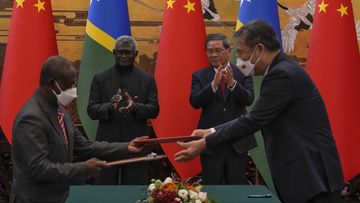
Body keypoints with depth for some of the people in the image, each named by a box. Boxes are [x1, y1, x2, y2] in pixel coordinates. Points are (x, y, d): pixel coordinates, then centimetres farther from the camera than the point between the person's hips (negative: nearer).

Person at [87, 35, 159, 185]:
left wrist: (135, 106, -21)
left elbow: (154, 110, 0)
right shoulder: (100, 79, 6)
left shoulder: (147, 79, 7)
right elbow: (91, 110, 0)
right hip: (107, 143, 0)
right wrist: (109, 106, -22)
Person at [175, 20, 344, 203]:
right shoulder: (281, 70, 12)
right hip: (302, 173, 9)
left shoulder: (283, 74, -18)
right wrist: (212, 132, 10)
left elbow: (253, 121, -19)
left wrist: (204, 144, -13)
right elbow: (254, 118, 14)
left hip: (312, 176, -9)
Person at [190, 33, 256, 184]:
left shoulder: (243, 74, 2)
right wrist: (214, 84, -24)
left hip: (238, 141, 0)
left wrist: (232, 83, -28)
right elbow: (194, 102, -10)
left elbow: (249, 100, -11)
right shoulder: (199, 76, 3)